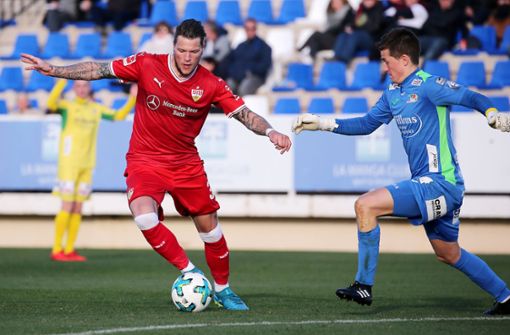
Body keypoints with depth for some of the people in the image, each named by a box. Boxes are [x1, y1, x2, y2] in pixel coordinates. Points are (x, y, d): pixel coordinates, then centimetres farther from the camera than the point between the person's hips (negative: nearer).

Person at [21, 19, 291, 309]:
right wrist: (53, 70, -15)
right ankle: (189, 271, -11)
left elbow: (244, 114, -10)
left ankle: (222, 289, 27)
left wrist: (270, 131, -29)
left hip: (187, 162, 2)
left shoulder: (211, 85, -9)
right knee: (145, 217, -28)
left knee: (209, 226, 5)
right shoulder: (147, 66, -13)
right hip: (145, 161, -2)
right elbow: (99, 70, -9)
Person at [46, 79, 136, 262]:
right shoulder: (67, 106, -3)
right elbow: (51, 104, -24)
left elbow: (118, 116, 19)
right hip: (68, 163, -5)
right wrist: (62, 81, -35)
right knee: (67, 207, -9)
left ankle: (69, 250, 10)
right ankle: (57, 250, -4)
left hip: (86, 165, 5)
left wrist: (132, 99, 6)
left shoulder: (96, 109, 13)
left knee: (77, 209, 5)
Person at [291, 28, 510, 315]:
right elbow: (367, 124, 26)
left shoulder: (428, 85, -13)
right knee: (448, 253, 19)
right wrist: (323, 124, 23)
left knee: (365, 205, -16)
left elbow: (473, 98, -23)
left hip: (439, 183, -10)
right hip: (436, 185, 10)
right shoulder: (393, 93, 14)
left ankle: (364, 286, -12)